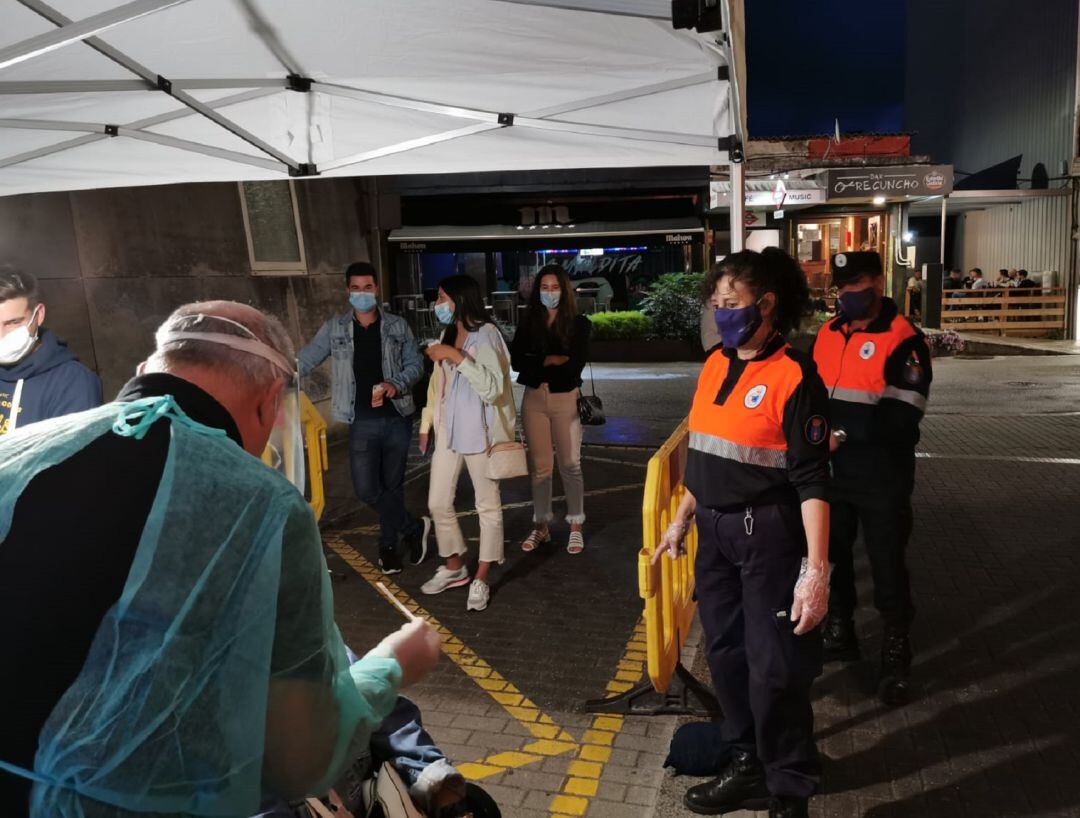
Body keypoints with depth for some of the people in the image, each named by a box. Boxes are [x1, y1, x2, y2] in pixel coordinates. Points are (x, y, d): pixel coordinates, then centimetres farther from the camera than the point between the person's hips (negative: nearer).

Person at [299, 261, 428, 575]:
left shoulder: (397, 326, 2)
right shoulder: (335, 329, 2)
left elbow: (416, 364, 3)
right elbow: (304, 361, 3)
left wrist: (396, 384, -16)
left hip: (397, 418, 0)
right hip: (363, 422, 0)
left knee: (392, 485, 10)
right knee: (366, 489, -6)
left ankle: (389, 545, 28)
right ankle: (414, 528, 14)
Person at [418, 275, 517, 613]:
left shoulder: (486, 335, -13)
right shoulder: (448, 335, 11)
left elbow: (493, 388, -23)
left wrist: (457, 357, -26)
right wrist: (427, 424, 16)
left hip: (479, 432, -7)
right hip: (448, 431, 8)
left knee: (487, 505, 6)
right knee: (438, 503, 11)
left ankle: (481, 579, 18)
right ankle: (454, 567, 31)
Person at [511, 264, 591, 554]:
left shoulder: (578, 323, -1)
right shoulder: (528, 322, 6)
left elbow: (576, 364, -12)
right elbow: (515, 360, -4)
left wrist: (539, 364, -7)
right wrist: (550, 360, -13)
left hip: (566, 398, -2)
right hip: (534, 398, 2)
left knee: (570, 464, 4)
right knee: (539, 465, 8)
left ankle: (576, 527, 14)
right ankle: (541, 526, 19)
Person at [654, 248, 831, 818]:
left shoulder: (793, 377, -14)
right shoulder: (715, 365, 7)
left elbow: (811, 481, -17)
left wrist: (816, 569, -21)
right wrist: (681, 522, 18)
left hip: (768, 535, -7)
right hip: (715, 534, 7)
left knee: (773, 666, 3)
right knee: (725, 653, 16)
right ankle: (747, 769, 36)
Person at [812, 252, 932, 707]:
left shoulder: (904, 340, -12)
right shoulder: (828, 334, 8)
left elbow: (901, 416, -19)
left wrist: (844, 433, -22)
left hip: (881, 478, -6)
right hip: (832, 472, 6)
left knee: (887, 566, 5)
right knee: (831, 556, 17)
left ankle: (895, 653, 24)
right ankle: (839, 632, 38)